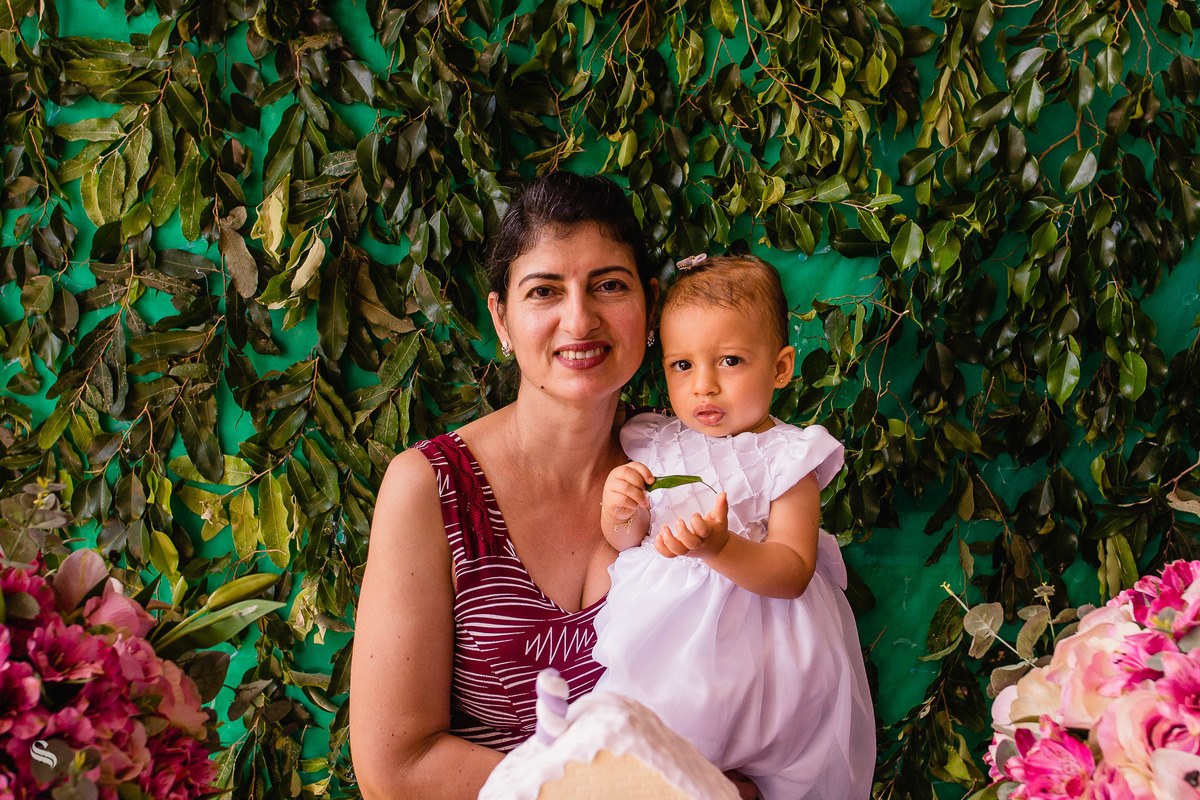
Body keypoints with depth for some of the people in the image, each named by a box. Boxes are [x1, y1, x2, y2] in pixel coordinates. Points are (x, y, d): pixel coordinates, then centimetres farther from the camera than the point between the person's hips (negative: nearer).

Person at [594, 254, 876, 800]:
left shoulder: (785, 458, -8)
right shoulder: (654, 447, 4)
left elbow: (793, 572, -16)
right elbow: (623, 542, 13)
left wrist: (719, 547, -33)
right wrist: (621, 513, -10)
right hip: (658, 641, 4)